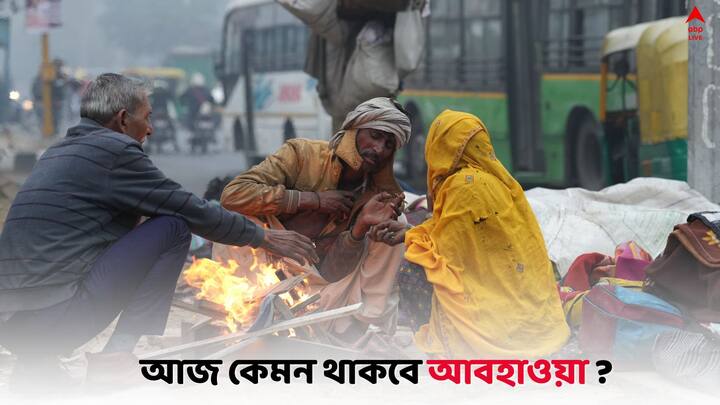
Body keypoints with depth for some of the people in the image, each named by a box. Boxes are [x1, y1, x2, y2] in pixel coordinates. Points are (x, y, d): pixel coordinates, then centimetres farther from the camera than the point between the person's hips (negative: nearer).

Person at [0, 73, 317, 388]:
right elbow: (192, 211, 0)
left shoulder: (58, 152, 22)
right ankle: (118, 352, -2)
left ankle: (37, 357, 14)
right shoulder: (114, 150, -4)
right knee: (173, 227, 0)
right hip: (57, 317, -8)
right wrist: (263, 237, 14)